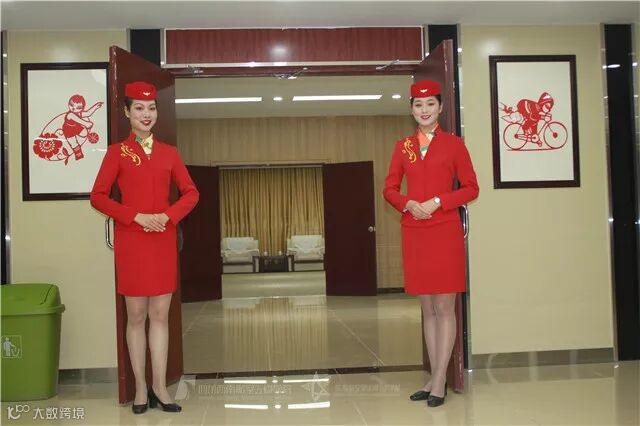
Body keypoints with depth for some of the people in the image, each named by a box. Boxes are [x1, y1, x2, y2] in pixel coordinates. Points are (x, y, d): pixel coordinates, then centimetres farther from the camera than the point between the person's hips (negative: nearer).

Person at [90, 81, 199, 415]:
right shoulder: (117, 152, 0)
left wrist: (168, 215, -9)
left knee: (161, 315, 5)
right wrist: (137, 216, -14)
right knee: (136, 315, 4)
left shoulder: (169, 152, 8)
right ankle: (140, 388, 14)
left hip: (164, 241, 3)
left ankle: (160, 387, 14)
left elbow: (191, 193, 9)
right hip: (131, 241, -3)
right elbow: (98, 197, -4)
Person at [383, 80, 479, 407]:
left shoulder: (454, 144, 1)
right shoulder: (403, 147, 11)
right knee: (427, 309, 10)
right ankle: (435, 378, 19)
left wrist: (437, 202, -13)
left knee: (445, 308, 0)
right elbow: (389, 189, 11)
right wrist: (408, 204, -9)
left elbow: (471, 188, 0)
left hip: (445, 232, -4)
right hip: (414, 233, 4)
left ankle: (439, 382, 6)